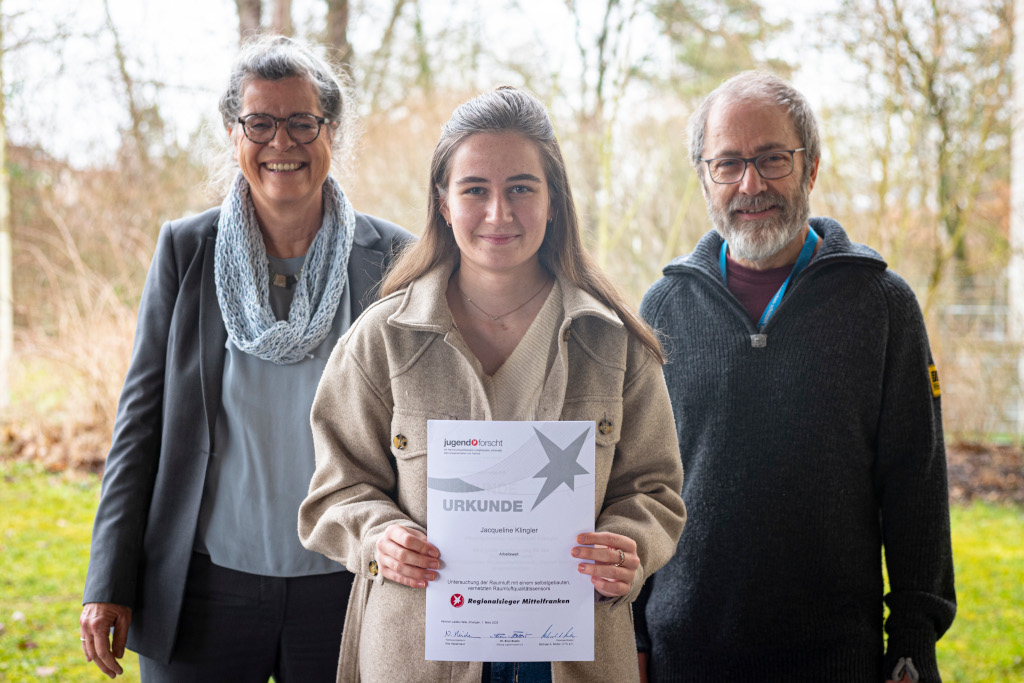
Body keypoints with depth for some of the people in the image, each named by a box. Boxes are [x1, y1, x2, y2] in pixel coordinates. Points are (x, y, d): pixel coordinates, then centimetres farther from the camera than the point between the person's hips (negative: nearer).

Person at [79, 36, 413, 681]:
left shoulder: (392, 258, -2)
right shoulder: (184, 248, 0)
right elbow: (143, 415, 3)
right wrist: (111, 584, 0)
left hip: (344, 592, 0)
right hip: (207, 588, 1)